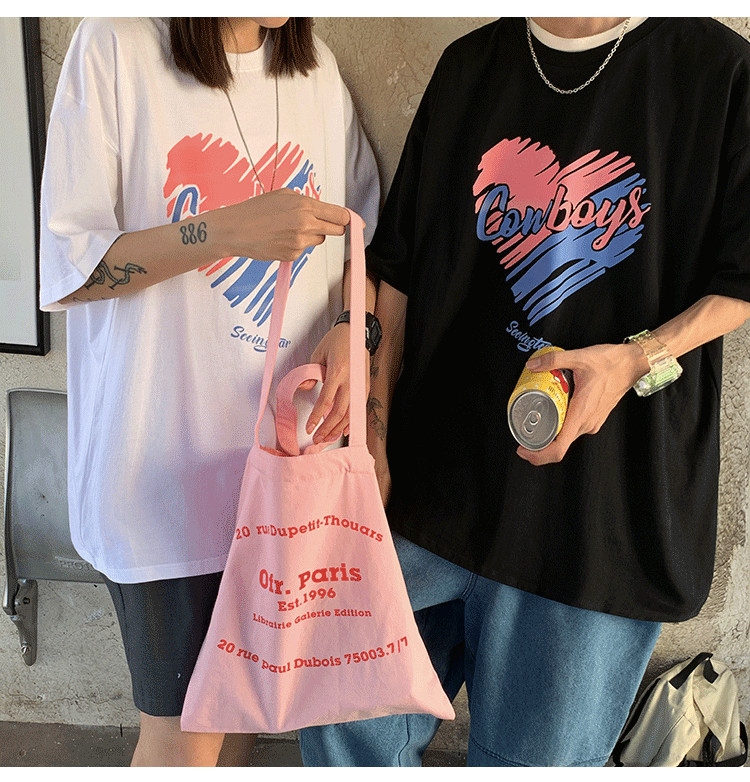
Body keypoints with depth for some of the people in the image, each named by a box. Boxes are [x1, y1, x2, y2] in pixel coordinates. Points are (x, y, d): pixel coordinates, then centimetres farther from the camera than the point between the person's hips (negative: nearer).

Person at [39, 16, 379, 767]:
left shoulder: (317, 68, 9)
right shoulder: (118, 46, -7)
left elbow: (361, 238, 14)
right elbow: (64, 270, -10)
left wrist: (351, 329, -7)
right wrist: (226, 230, -23)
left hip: (286, 448, 5)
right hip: (168, 457, -4)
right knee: (184, 727, 5)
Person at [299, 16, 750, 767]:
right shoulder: (469, 65, 9)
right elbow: (401, 272, 9)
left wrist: (642, 356, -17)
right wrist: (375, 436, 5)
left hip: (600, 509, -2)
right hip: (434, 476, 4)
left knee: (536, 753, 13)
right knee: (346, 719, 9)